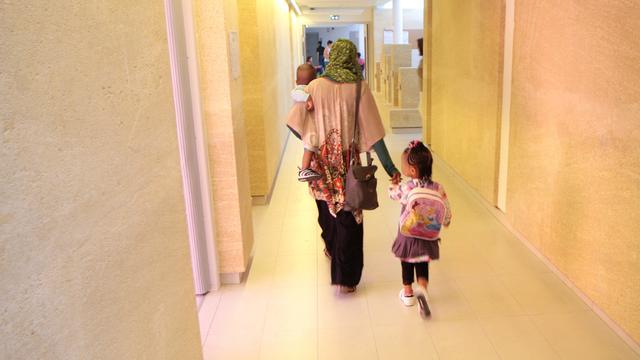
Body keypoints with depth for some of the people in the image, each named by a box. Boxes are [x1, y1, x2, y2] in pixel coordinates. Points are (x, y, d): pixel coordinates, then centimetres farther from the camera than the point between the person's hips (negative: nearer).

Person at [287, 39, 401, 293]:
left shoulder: (316, 86, -5)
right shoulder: (359, 88, -11)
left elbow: (294, 123, -4)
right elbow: (372, 132, -14)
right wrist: (389, 166, -10)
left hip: (322, 161, 3)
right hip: (348, 162, -3)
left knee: (327, 206, 25)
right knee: (348, 216, 5)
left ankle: (331, 248, 50)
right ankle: (345, 278, 6)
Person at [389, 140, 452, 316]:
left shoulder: (405, 189, -21)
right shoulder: (437, 188, -14)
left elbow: (392, 193, 1)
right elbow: (446, 211, -5)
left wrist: (393, 183, 22)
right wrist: (445, 222, 16)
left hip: (408, 235, -2)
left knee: (407, 264, 20)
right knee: (423, 265, 20)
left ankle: (408, 293, 35)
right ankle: (423, 289, -1)